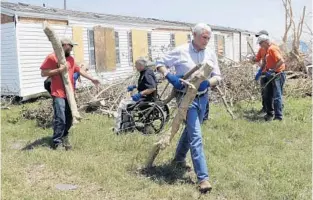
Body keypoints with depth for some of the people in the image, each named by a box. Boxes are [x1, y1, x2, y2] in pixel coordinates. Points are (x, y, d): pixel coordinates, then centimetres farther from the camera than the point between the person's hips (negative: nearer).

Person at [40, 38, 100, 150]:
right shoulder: (52, 57, -5)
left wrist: (92, 79, 24)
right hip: (58, 94, -7)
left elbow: (79, 70, 25)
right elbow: (43, 73, -8)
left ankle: (64, 138, 28)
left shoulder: (71, 59, 17)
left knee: (69, 119, 12)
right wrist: (59, 70, -17)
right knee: (60, 119, -12)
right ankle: (56, 143, -3)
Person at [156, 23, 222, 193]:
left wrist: (208, 83, -17)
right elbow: (160, 63, -2)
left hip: (203, 98, 6)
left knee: (190, 130, 23)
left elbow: (217, 77, 6)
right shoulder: (181, 51, -10)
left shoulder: (211, 54, 3)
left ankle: (179, 158, 47)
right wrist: (169, 77, -20)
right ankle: (203, 177, -8)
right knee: (196, 136, -11)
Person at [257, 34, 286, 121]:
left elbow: (281, 61, -26)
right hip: (271, 75, 10)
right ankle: (269, 113, 28)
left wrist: (273, 70, -26)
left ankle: (278, 116, -5)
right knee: (267, 95, 16)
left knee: (277, 96, -8)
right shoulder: (268, 50, 14)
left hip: (277, 75, -10)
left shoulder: (273, 49, -16)